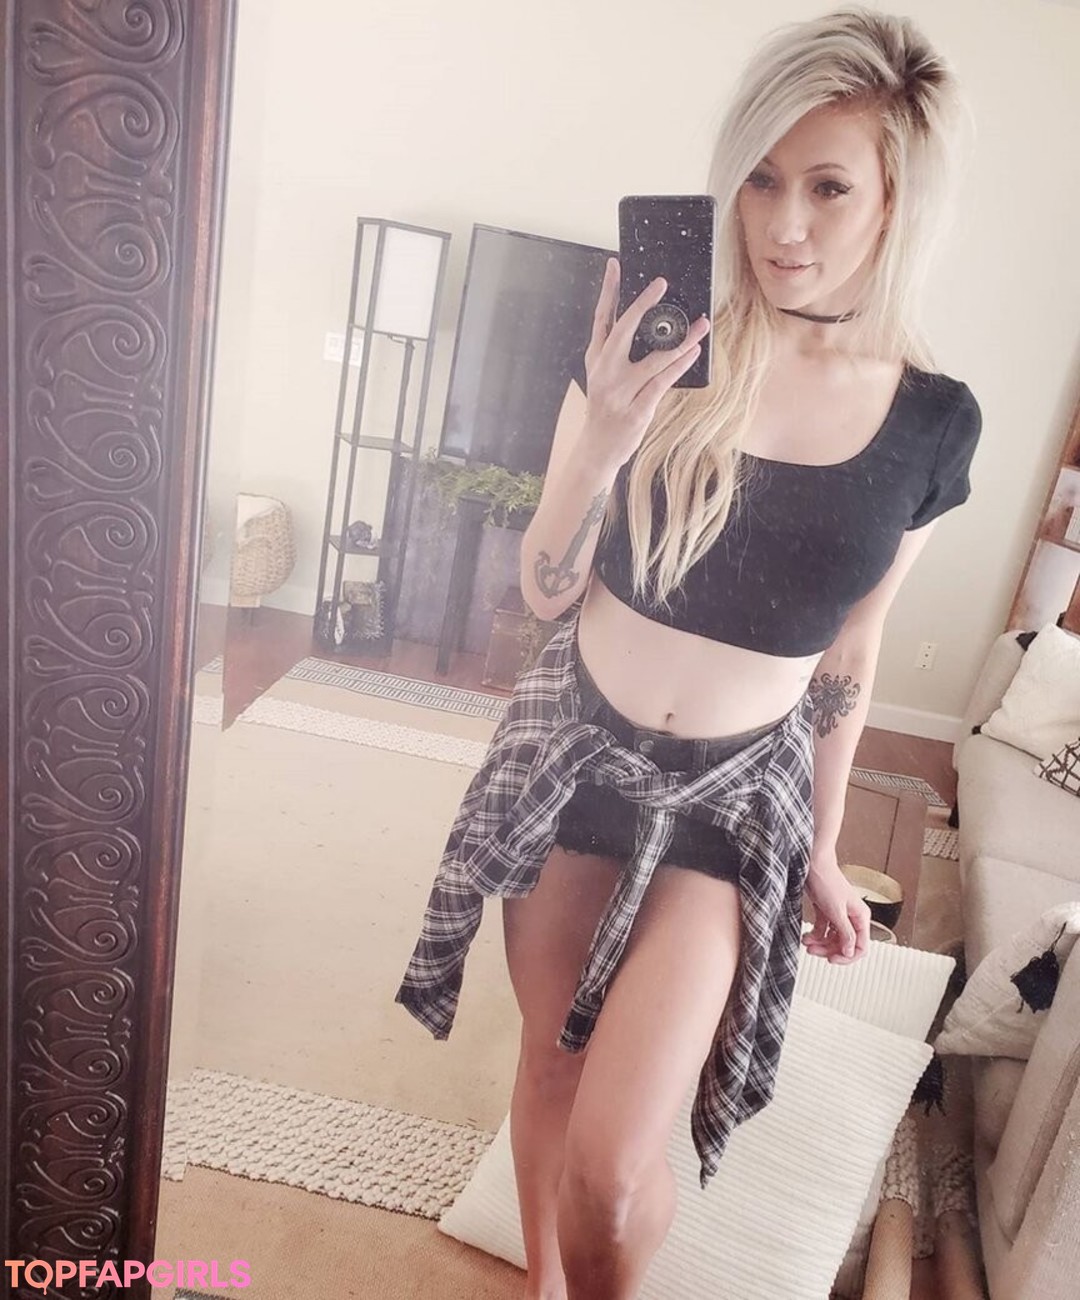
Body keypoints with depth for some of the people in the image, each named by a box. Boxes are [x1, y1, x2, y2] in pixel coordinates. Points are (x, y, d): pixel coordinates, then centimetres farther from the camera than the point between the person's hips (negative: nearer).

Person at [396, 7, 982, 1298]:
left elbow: (850, 655, 4)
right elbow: (545, 589, -6)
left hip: (738, 793, 0)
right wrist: (599, 450, -25)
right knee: (550, 1066, 19)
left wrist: (824, 851, 11)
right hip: (571, 750, 1)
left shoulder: (934, 420, -6)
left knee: (614, 1164, -4)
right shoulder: (655, 346, -10)